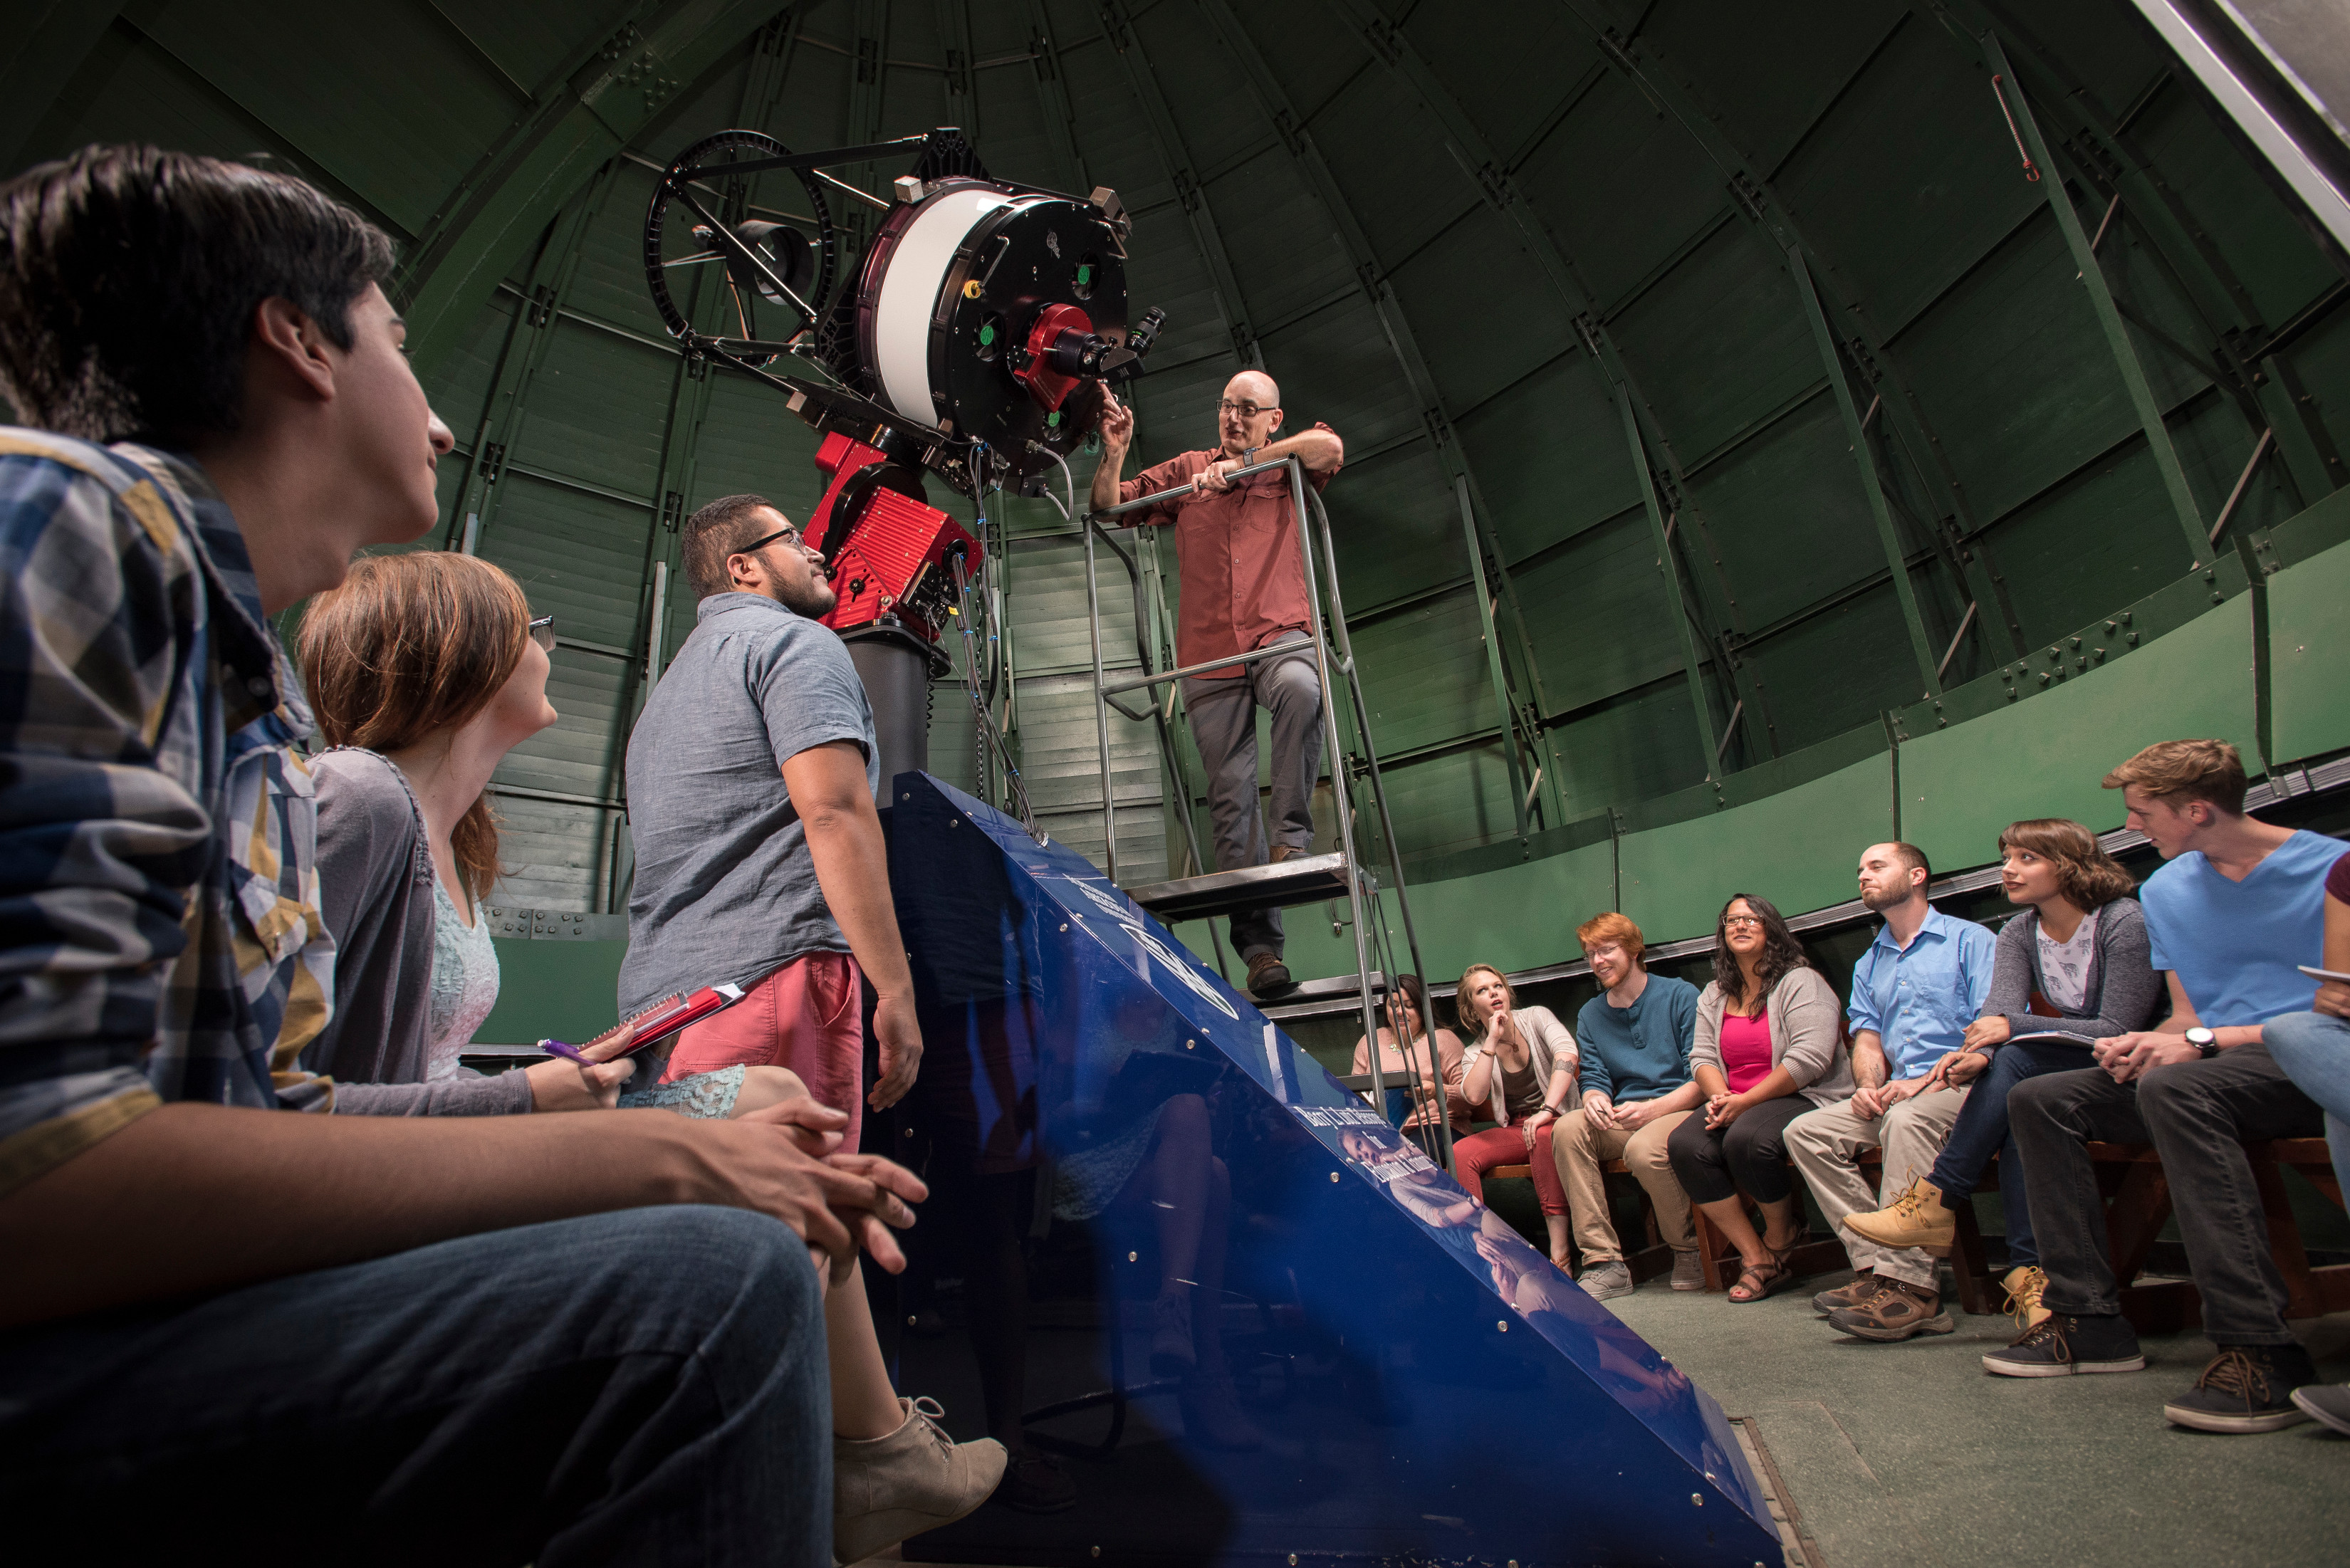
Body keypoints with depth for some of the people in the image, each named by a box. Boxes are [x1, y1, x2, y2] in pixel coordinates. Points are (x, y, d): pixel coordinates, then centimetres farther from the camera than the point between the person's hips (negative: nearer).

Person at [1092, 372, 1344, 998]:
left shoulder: (1287, 464, 15)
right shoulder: (1185, 471, 21)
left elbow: (1331, 446, -7)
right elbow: (1107, 507, 20)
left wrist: (1242, 464, -6)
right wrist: (1115, 453, 2)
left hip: (1279, 633, -1)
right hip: (1209, 653, 2)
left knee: (1301, 689, -39)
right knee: (1232, 796, -4)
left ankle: (1292, 836, -28)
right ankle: (1258, 942, -2)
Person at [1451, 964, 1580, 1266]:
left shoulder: (1536, 1017, -1)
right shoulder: (1475, 1053, 5)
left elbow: (1567, 1053, -21)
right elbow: (1474, 1096, -17)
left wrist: (1547, 1110, -31)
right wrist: (1493, 1040, -15)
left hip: (1559, 1120, -3)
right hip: (1515, 1131, 3)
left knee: (1543, 1135, -38)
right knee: (1460, 1154, -22)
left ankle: (1559, 1252, -35)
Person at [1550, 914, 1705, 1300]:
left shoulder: (1681, 996, -1)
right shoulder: (1590, 1015, 15)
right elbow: (1594, 1078, 10)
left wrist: (1652, 1109, -22)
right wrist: (1595, 1099, -16)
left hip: (1681, 1110, -4)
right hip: (1624, 1119, 5)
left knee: (1643, 1148, -36)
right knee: (1568, 1128, -26)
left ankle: (1690, 1251, -6)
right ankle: (1604, 1263, -24)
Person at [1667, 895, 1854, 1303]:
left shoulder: (1800, 982, -3)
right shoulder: (1713, 997, 18)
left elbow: (1809, 1058, -16)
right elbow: (1702, 1056, 12)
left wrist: (1746, 1101, -18)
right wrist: (1719, 1095, -11)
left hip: (1806, 1099, -6)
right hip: (1735, 1105, 6)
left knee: (1746, 1139, -36)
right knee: (1684, 1144, -24)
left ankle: (1781, 1237, -2)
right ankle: (1757, 1260, -14)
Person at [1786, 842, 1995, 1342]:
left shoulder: (1971, 940, 2)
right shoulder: (1869, 964, 23)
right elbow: (1867, 1038, 15)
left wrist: (1929, 1080, -21)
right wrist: (1869, 1085, -8)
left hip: (1964, 1086, -7)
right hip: (1898, 1094, 7)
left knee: (1907, 1118, -38)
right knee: (1805, 1130, -13)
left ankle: (1912, 1288, -37)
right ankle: (1875, 1267, -19)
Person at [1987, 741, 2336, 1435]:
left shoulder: (2328, 868, -7)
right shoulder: (2165, 891, 13)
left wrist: (2204, 1040, -19)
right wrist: (2147, 1043, -8)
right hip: (2214, 1069, 7)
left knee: (2174, 1086, -38)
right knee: (2038, 1099, -10)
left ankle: (2259, 1350, -34)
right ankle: (2087, 1318, -10)